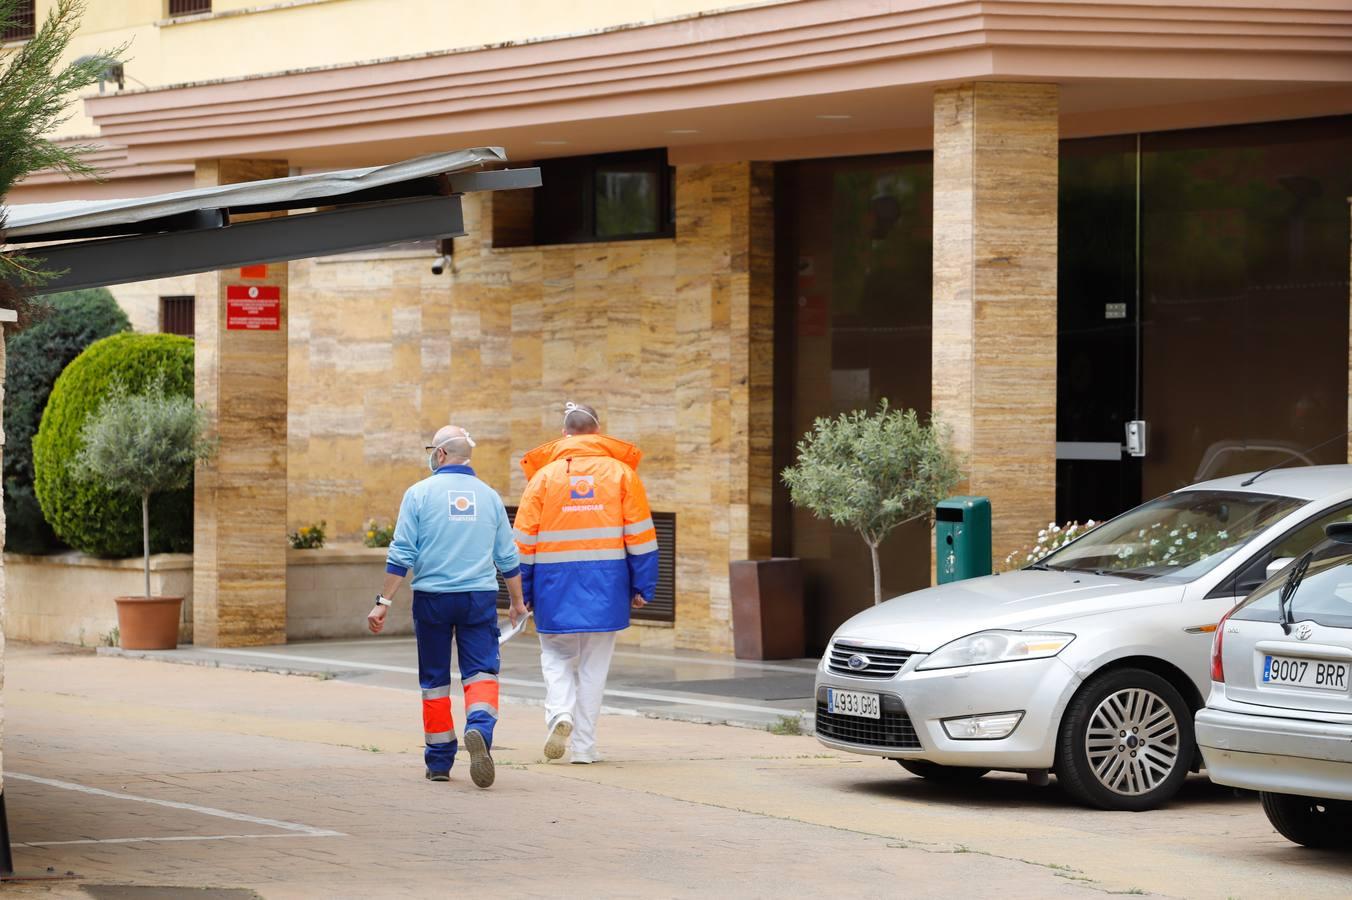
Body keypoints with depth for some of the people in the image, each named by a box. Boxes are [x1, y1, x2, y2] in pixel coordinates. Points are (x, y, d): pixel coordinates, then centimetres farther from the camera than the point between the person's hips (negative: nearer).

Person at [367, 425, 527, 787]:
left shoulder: (420, 494, -1)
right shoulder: (489, 496, 8)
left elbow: (401, 555, -6)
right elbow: (508, 558, 13)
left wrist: (383, 601, -4)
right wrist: (517, 602, 25)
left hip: (432, 597, -1)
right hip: (479, 596, 1)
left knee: (434, 679, 10)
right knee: (482, 672, -3)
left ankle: (440, 761, 14)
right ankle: (479, 727, -32)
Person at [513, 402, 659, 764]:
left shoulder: (544, 475, 2)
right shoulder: (620, 472, 2)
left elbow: (524, 541, 2)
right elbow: (641, 535, 0)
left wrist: (523, 592, 10)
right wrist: (642, 586, 6)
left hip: (556, 584, 0)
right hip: (606, 583, 0)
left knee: (556, 656, 14)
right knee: (594, 666, 8)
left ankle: (559, 712, -12)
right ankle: (583, 746, 8)